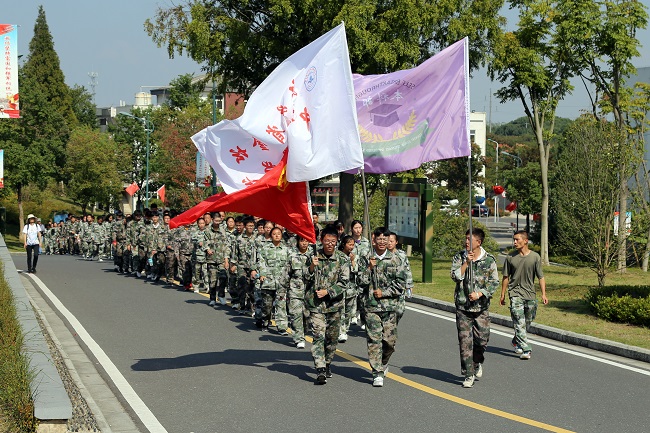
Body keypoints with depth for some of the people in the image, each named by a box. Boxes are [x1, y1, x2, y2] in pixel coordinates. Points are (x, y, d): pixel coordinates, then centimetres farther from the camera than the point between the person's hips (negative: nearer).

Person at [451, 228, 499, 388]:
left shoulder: (489, 259, -1)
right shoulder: (459, 257, 2)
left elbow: (494, 282, -3)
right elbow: (455, 276, -10)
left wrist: (479, 294, -13)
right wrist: (466, 262, -18)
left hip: (481, 306, 0)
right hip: (462, 306, 0)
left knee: (482, 339, 3)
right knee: (465, 340, -2)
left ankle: (478, 363, 34)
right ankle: (468, 374, 5)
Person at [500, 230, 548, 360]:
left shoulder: (535, 257, 0)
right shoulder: (510, 258, 1)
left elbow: (540, 277, 1)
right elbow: (506, 277, 9)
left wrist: (544, 294, -6)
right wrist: (503, 294, 9)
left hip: (530, 293, 1)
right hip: (515, 293, -1)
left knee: (528, 320, 11)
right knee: (519, 322, -11)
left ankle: (516, 341, 35)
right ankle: (525, 349, -14)